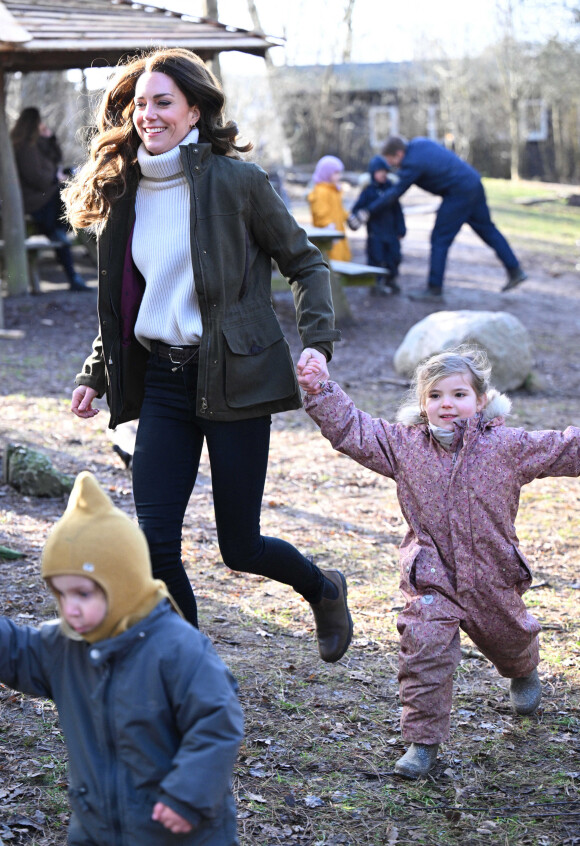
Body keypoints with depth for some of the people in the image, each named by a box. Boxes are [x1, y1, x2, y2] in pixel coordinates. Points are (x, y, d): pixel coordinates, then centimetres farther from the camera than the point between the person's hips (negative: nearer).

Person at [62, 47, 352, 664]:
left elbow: (306, 264, 1)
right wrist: (95, 375, 12)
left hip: (232, 379, -4)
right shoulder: (123, 192, 9)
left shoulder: (236, 181, -6)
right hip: (160, 381, 4)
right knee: (155, 543, -5)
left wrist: (316, 341, -12)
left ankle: (323, 590, 36)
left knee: (239, 548, 3)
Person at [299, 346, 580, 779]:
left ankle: (523, 674, 62)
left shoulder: (508, 445, -7)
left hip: (493, 577, 1)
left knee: (509, 641, 24)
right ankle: (423, 740, -3)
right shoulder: (405, 444, -5)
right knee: (424, 651, -16)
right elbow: (351, 430, -6)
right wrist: (321, 391, -17)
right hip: (431, 579, -1)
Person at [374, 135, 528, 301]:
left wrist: (370, 210, -8)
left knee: (440, 239, -2)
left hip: (458, 193, -9)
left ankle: (434, 289, 0)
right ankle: (515, 271, 22)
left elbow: (394, 193, -15)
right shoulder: (419, 143, 6)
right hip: (474, 182, 9)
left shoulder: (413, 163, -18)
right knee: (487, 230, 17)